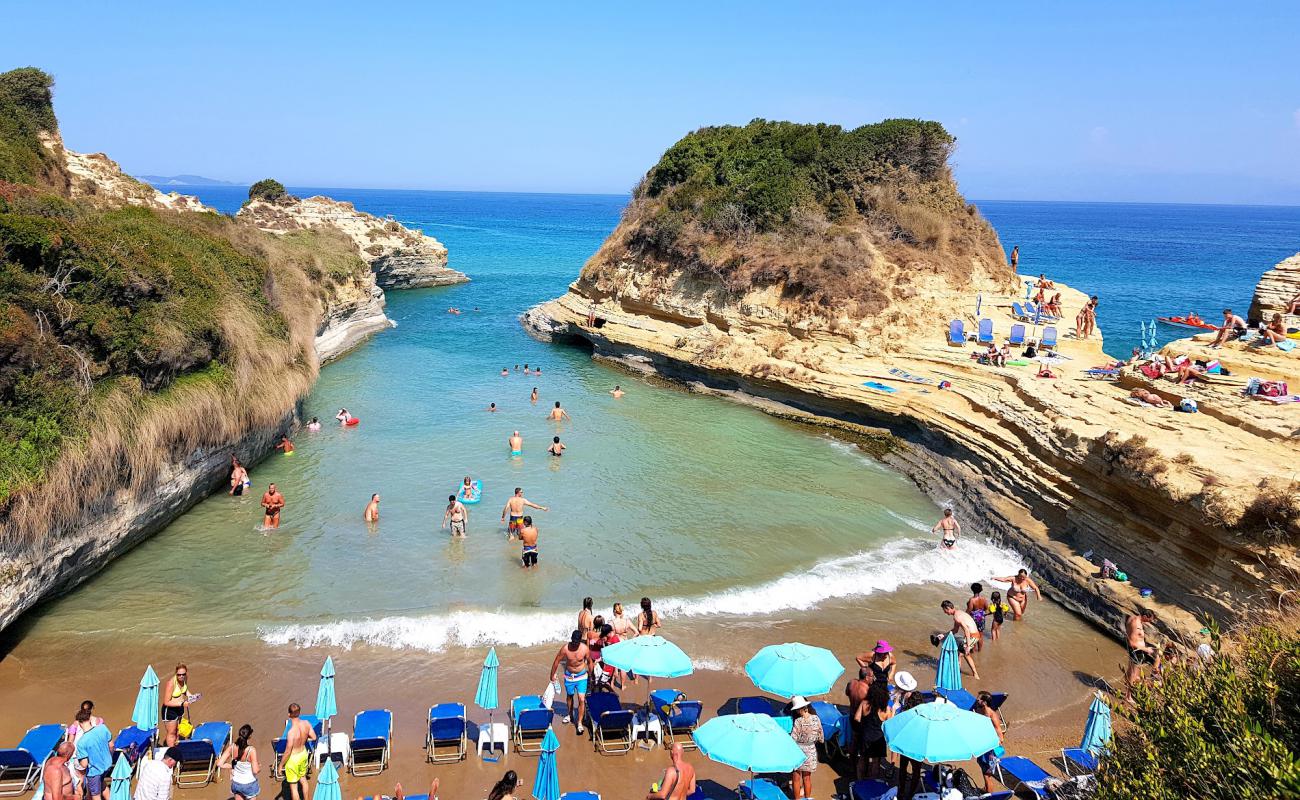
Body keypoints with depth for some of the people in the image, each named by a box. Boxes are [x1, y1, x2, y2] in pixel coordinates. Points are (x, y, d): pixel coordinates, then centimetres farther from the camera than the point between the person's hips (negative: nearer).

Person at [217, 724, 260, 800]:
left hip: (236, 783, 4)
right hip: (249, 784, -4)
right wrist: (259, 767, -3)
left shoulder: (232, 747, -16)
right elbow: (255, 771, -25)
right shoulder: (251, 750, -28)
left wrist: (232, 766, 1)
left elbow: (220, 764, -14)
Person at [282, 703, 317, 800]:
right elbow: (314, 737, 0)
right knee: (303, 779, 29)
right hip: (303, 753, 7)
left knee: (293, 786, 12)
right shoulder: (306, 723, -16)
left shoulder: (291, 732, -34)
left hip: (293, 758, -7)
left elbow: (288, 752, -24)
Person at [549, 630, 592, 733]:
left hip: (581, 676, -1)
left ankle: (579, 723, 5)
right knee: (569, 696, 22)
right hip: (569, 676, 1)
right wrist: (552, 675, 1)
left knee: (581, 699, -9)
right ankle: (570, 715, 48)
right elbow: (557, 661, -8)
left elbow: (589, 661, -2)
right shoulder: (565, 648, -21)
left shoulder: (585, 649, -20)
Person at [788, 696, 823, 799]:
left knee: (796, 779, 11)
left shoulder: (798, 722, -23)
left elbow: (792, 740, -22)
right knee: (807, 778, 20)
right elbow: (821, 738, 1)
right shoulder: (816, 719, -9)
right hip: (811, 752, 5)